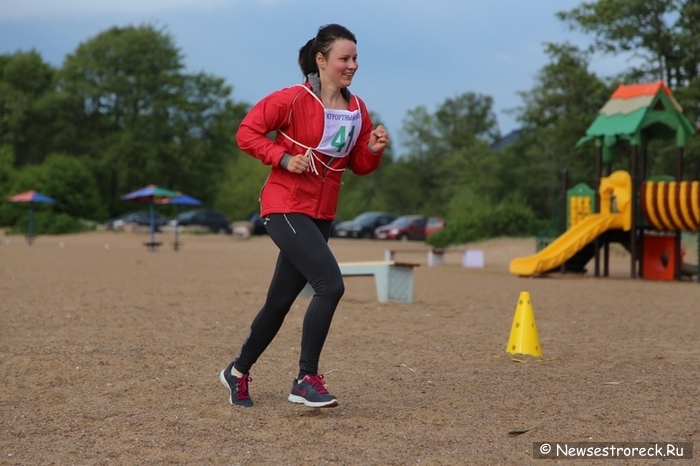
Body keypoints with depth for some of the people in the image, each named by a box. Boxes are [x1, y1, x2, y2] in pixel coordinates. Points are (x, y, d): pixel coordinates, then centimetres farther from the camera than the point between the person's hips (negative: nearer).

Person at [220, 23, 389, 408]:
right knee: (331, 284, -21)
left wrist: (374, 150, -7)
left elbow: (359, 166, 14)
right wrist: (283, 158, -19)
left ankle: (238, 372, 32)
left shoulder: (357, 109, 7)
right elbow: (246, 133, -8)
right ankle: (306, 380, -12)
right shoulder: (293, 99, -11)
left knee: (281, 300, 13)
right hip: (286, 207, -7)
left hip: (321, 215, 7)